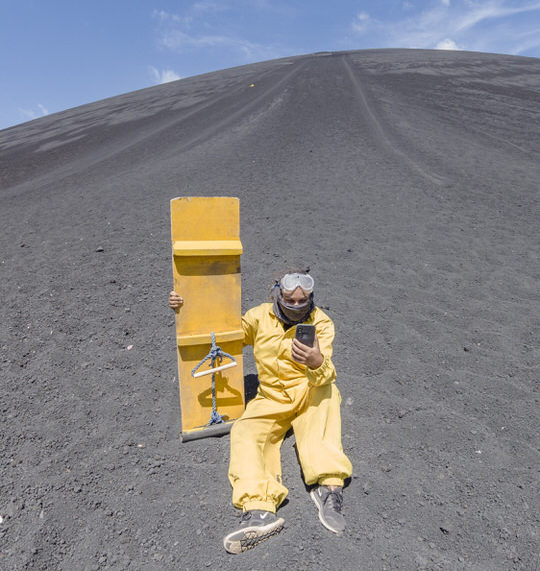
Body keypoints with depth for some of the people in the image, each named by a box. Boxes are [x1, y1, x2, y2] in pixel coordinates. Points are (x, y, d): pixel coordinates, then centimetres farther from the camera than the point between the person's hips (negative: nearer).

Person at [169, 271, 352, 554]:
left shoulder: (321, 322, -9)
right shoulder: (260, 316, -2)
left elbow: (324, 376, -19)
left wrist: (317, 363, -46)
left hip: (308, 394, -2)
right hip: (271, 399, 2)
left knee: (327, 391, -34)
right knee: (244, 431, -24)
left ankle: (329, 487, -40)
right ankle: (259, 511, -40)